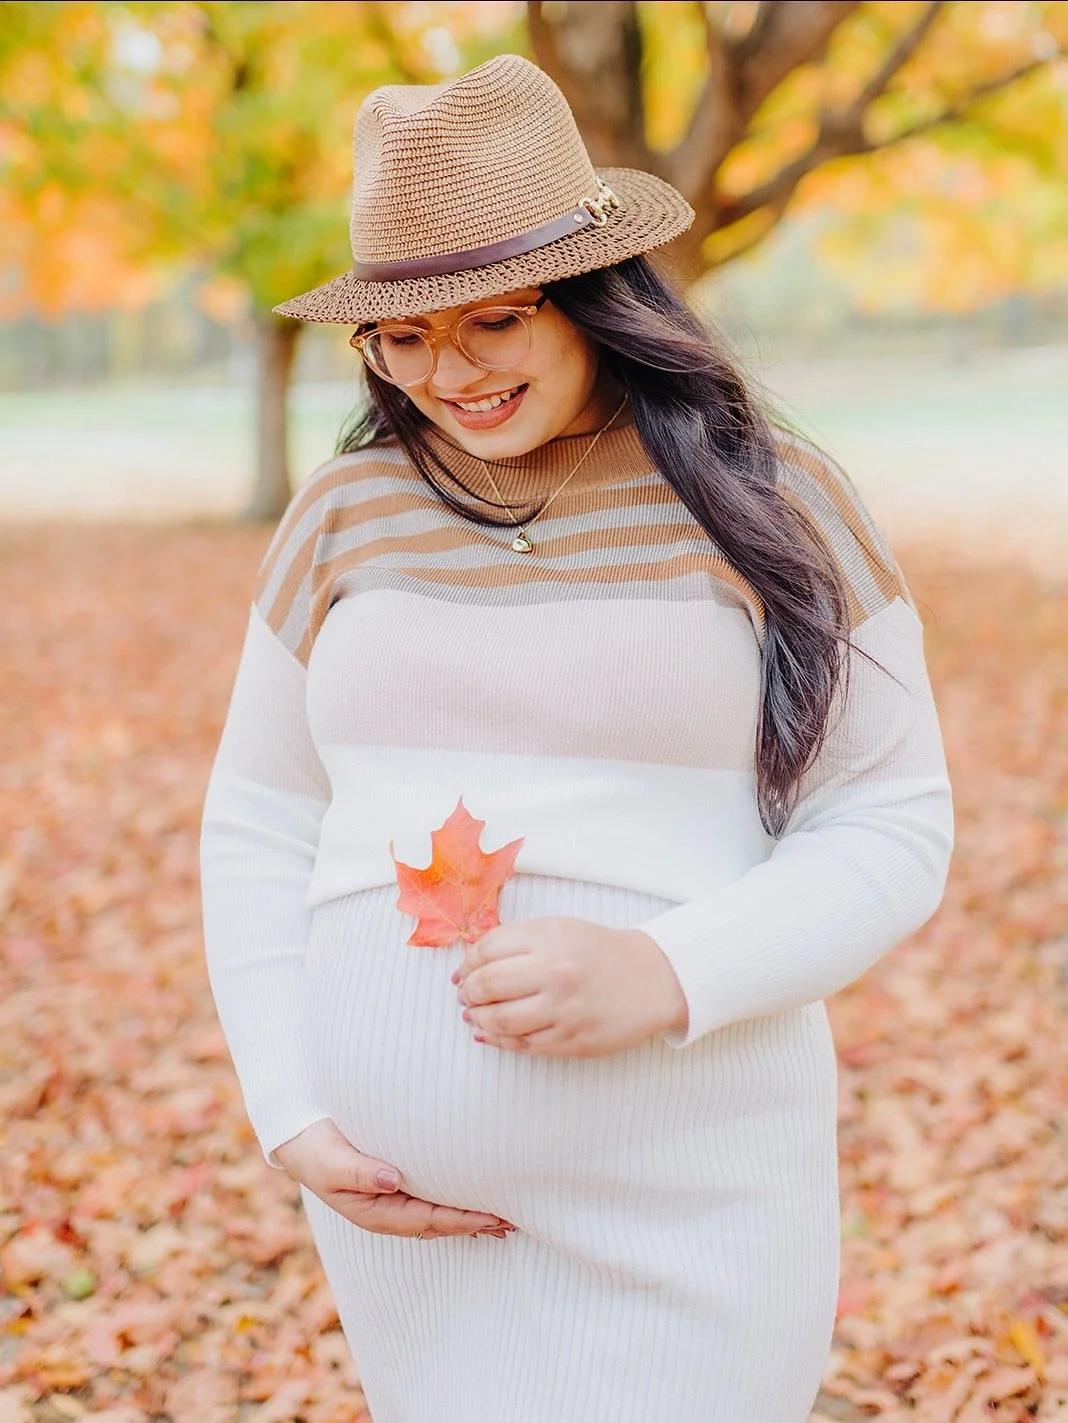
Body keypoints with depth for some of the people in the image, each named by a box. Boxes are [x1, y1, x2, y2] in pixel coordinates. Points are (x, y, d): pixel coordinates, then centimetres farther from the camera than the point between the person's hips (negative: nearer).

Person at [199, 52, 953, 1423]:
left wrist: (667, 977, -20)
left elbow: (892, 826, -4)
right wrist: (290, 1116, -1)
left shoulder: (771, 506, -3)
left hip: (683, 1209, -3)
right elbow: (257, 828, 10)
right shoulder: (346, 515, 5)